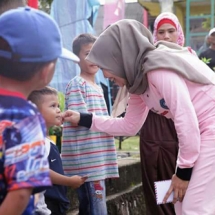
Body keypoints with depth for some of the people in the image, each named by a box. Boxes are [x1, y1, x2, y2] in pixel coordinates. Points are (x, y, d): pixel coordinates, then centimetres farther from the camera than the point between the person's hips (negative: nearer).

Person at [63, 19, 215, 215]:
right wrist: (84, 120, 16)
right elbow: (129, 125, 19)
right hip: (199, 133, 10)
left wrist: (184, 169, -12)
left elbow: (186, 120, -22)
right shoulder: (140, 79, 8)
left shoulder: (158, 68, -20)